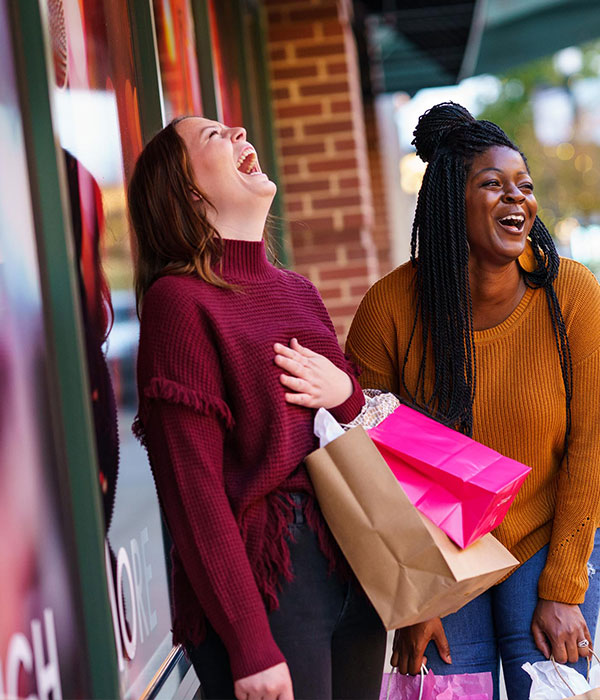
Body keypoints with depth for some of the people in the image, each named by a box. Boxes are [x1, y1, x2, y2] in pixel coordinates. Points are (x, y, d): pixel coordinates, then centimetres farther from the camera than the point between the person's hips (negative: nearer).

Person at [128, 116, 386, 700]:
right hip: (265, 581, -7)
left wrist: (346, 393, -1)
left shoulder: (298, 290, 12)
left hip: (354, 565, 7)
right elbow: (193, 492, -15)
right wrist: (251, 647, -17)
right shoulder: (180, 298, -11)